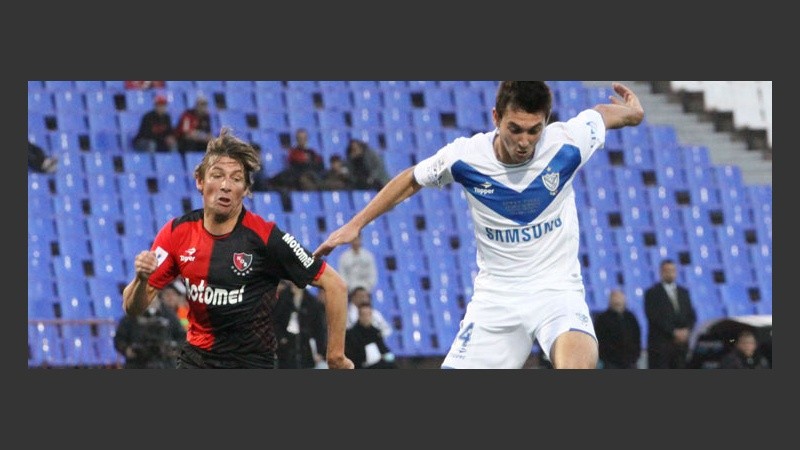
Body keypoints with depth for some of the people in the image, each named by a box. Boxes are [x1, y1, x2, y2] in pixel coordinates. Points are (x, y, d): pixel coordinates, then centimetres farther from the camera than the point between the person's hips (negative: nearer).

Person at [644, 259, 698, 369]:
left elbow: (692, 315, 13)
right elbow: (654, 317, -10)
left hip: (681, 343, 5)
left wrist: (687, 330, -7)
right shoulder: (652, 293, 0)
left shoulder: (684, 292, 17)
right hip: (660, 343, -5)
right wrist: (674, 332, -16)